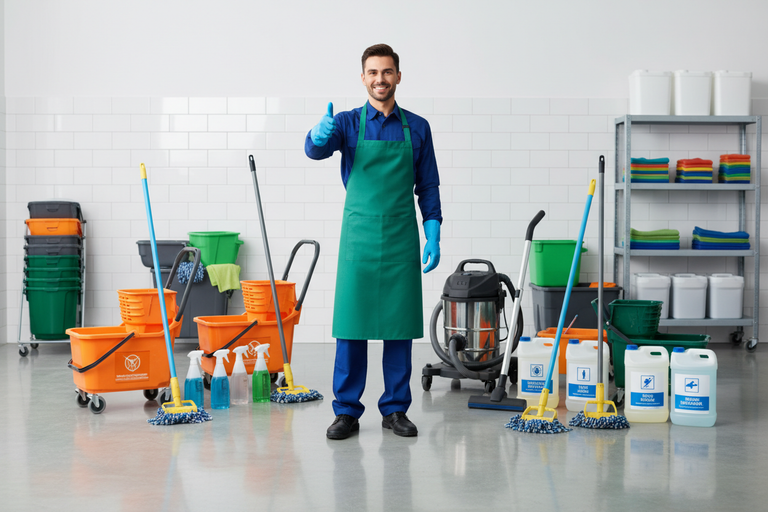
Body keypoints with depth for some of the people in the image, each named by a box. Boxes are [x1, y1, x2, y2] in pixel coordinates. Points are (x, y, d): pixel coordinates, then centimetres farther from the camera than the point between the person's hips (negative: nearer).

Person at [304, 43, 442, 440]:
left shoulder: (417, 128, 7)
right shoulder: (347, 122, 3)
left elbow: (428, 188, 8)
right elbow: (315, 150, -17)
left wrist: (433, 236, -1)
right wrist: (319, 135, -41)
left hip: (402, 239, 1)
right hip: (359, 235, -1)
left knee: (399, 324, 5)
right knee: (351, 323, 0)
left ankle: (395, 409, 15)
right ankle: (347, 411, 9)